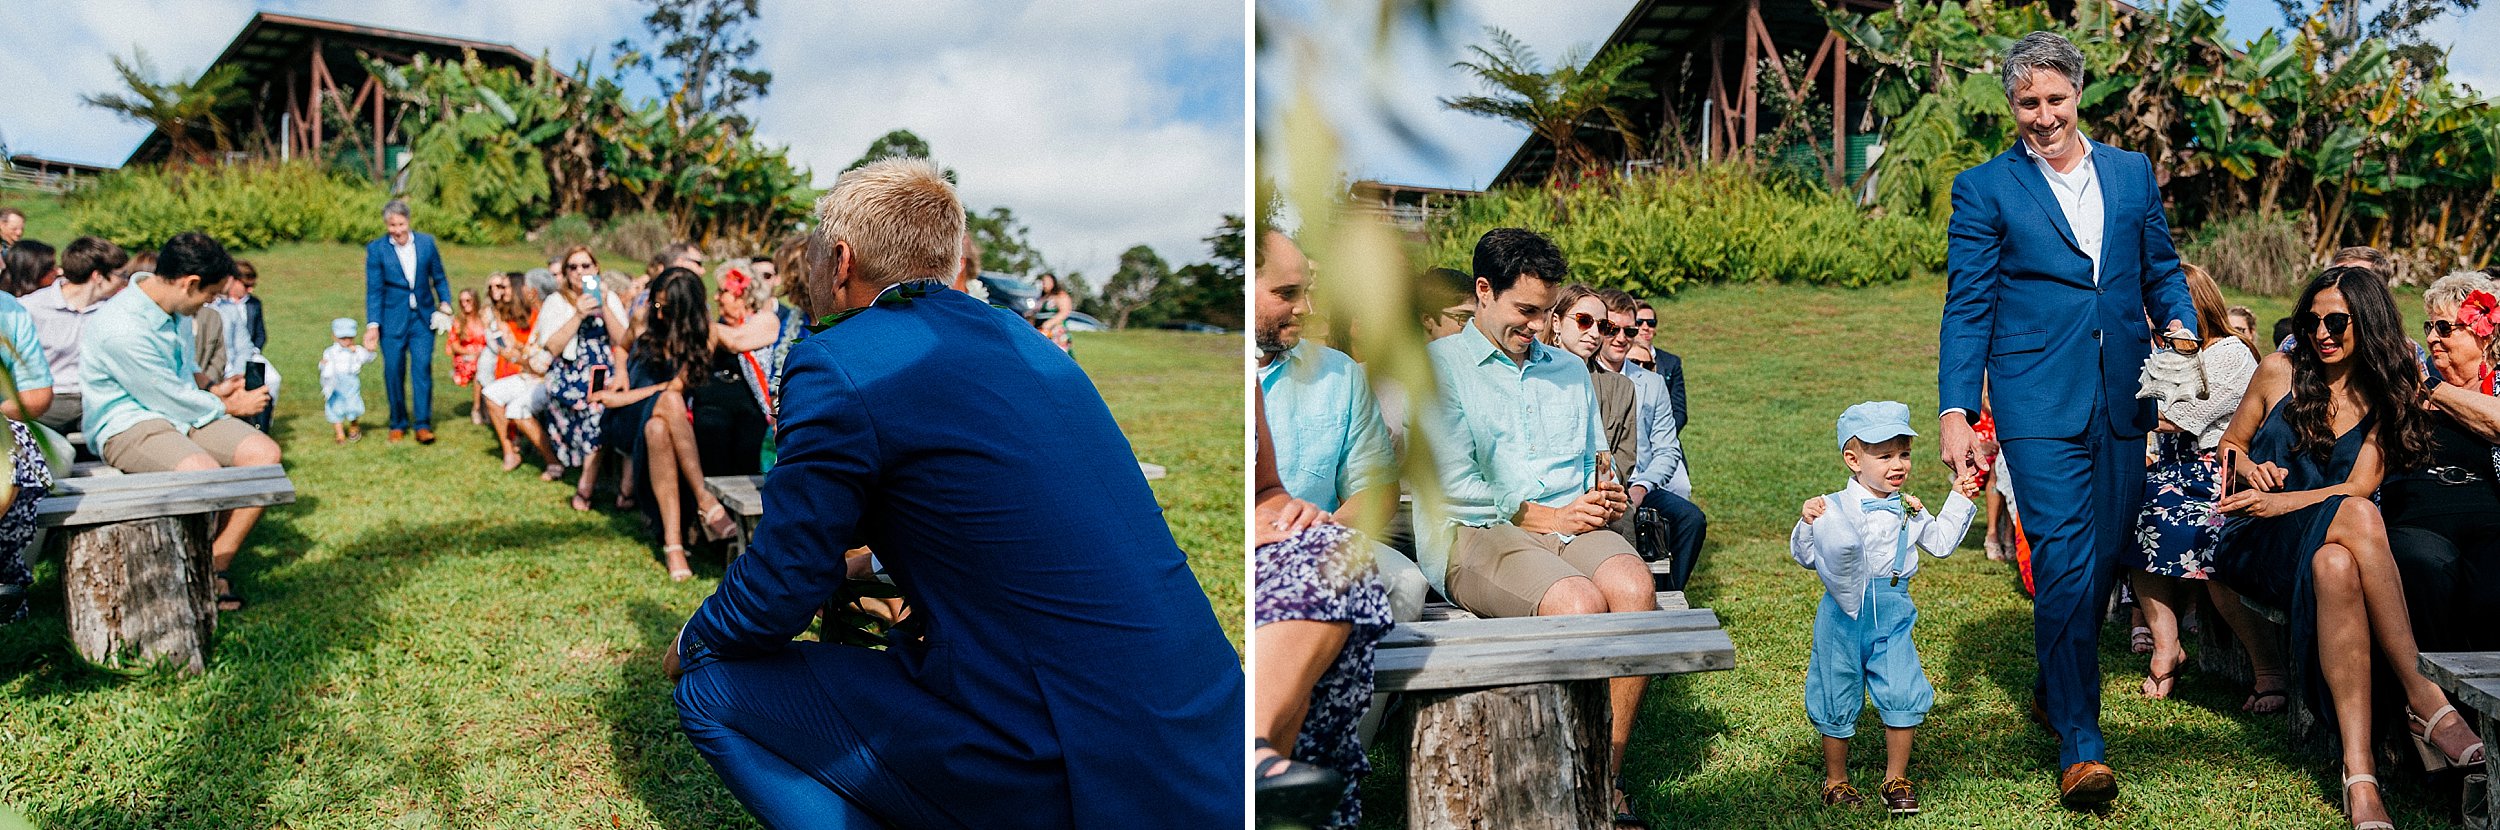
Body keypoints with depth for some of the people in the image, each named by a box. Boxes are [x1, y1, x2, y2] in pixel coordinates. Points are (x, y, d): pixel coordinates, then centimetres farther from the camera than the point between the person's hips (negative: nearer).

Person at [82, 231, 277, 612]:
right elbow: (171, 400, -15)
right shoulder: (121, 327, -24)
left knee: (264, 452, -12)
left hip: (178, 412, 9)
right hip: (126, 424, -9)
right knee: (204, 470, -36)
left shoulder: (167, 308, 6)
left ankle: (215, 568, -9)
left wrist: (213, 392, 8)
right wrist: (230, 407, -1)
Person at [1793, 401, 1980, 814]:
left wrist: (1959, 500, 13)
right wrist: (1807, 523, -26)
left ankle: (1896, 779, 17)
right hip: (1845, 616, -3)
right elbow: (1806, 557, -9)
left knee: (1903, 696, -2)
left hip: (1893, 616, 4)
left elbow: (1940, 542, 19)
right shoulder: (1835, 509, -10)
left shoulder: (1908, 509, 6)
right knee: (1839, 701, 7)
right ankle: (1836, 780, 25)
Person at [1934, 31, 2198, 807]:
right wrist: (1956, 413, -10)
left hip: (2122, 398, 4)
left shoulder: (2133, 171, 14)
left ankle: (2054, 688, 32)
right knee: (2063, 560, -10)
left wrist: (2180, 326, -2)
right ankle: (2080, 742, -5)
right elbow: (1967, 308, -3)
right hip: (2039, 402, -4)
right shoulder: (1983, 187, 1)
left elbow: (2162, 271, 19)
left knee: (2105, 555, 10)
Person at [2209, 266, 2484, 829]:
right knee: (2356, 517, -37)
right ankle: (2423, 695, -39)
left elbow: (2360, 485, -2)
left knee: (2335, 566, -40)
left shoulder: (2385, 396, 10)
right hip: (2259, 545, -1)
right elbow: (2230, 446, 18)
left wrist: (2281, 502, -15)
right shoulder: (2280, 371, 9)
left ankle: (2359, 770, -47)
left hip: (2330, 544, 1)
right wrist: (2251, 469, -4)